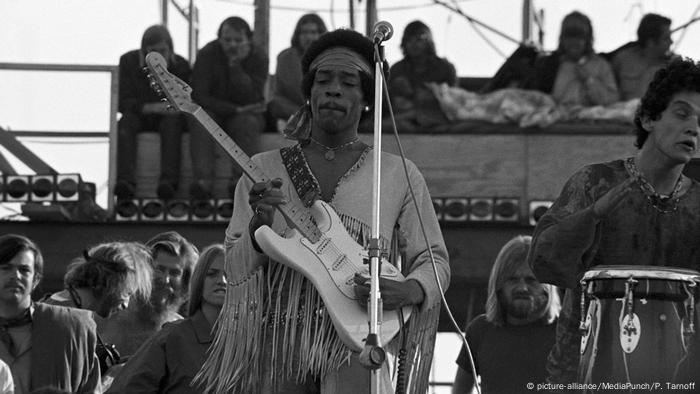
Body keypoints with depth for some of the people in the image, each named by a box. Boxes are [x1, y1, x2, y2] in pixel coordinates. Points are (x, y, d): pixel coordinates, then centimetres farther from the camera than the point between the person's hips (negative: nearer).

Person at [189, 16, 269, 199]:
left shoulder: (259, 58, -8)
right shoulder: (207, 55, -8)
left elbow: (251, 97, -19)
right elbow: (199, 96, -13)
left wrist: (235, 65, -26)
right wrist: (235, 109, -19)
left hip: (243, 114, 0)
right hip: (214, 110, 0)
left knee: (248, 123, -33)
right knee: (200, 122, -32)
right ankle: (203, 180, -48)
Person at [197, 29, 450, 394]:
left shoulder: (400, 176, 11)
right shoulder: (264, 169, 13)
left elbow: (434, 261, 14)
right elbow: (234, 269, 10)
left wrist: (407, 291, -8)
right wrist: (259, 226, -11)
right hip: (279, 336, 1)